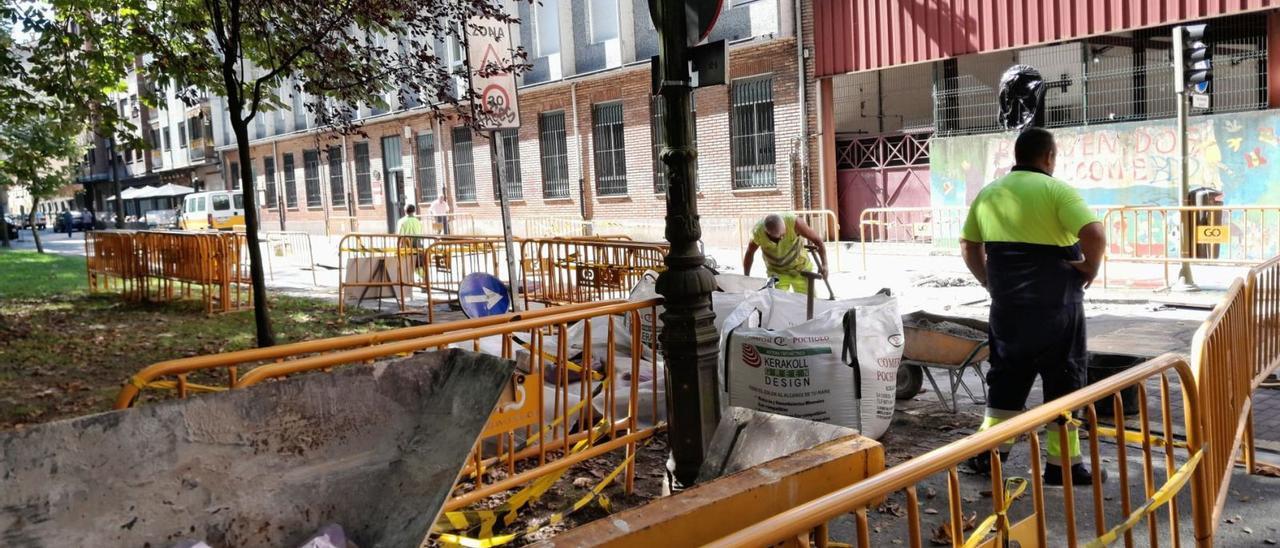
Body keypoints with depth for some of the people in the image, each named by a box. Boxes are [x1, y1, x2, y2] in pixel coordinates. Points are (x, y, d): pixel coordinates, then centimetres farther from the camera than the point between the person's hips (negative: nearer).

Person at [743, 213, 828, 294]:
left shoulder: (794, 222, -31)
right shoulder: (758, 232, -26)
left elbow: (817, 240, -22)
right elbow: (749, 253, -6)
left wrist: (824, 264, -32)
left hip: (800, 268, 0)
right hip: (777, 272, 0)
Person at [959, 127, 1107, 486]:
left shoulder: (989, 193, 7)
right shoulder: (1056, 190, -10)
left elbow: (968, 246, 12)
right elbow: (1095, 234, -22)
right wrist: (1090, 269, -6)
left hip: (1006, 306, 5)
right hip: (1055, 305, -5)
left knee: (1006, 376, 17)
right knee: (1063, 379, 7)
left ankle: (988, 453, 20)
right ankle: (1063, 465, 13)